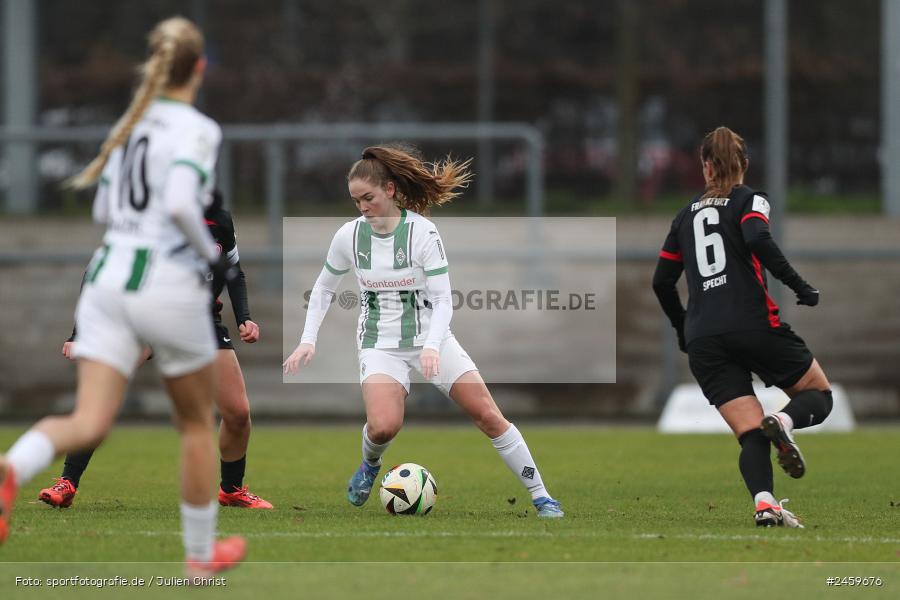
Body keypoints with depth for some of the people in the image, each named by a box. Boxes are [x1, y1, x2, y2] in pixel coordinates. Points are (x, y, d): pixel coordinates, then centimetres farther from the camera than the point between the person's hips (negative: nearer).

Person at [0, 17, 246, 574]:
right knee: (198, 422, 17)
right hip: (170, 283, -5)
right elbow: (181, 204, -24)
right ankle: (200, 554, 27)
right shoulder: (198, 129, -9)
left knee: (90, 423, -5)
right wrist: (212, 254, -8)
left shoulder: (130, 123, 12)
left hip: (110, 275, 5)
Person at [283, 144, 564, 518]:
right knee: (383, 426, -25)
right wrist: (308, 341, 2)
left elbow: (443, 301, -15)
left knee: (487, 415, -9)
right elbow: (323, 289, 12)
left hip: (430, 336, -1)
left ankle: (541, 497, 2)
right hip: (380, 344, 1)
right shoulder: (349, 235, -4)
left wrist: (431, 347, -30)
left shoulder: (421, 232, -14)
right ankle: (369, 465, 12)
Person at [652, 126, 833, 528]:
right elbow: (757, 239, -17)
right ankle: (784, 421, -22)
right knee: (819, 396, 13)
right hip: (753, 325, -4)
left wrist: (684, 331, 33)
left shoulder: (687, 214, 19)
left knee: (752, 436, 0)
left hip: (703, 341, 4)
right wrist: (800, 287, -13)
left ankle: (763, 502, -27)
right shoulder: (749, 200, 5)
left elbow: (662, 282, 20)